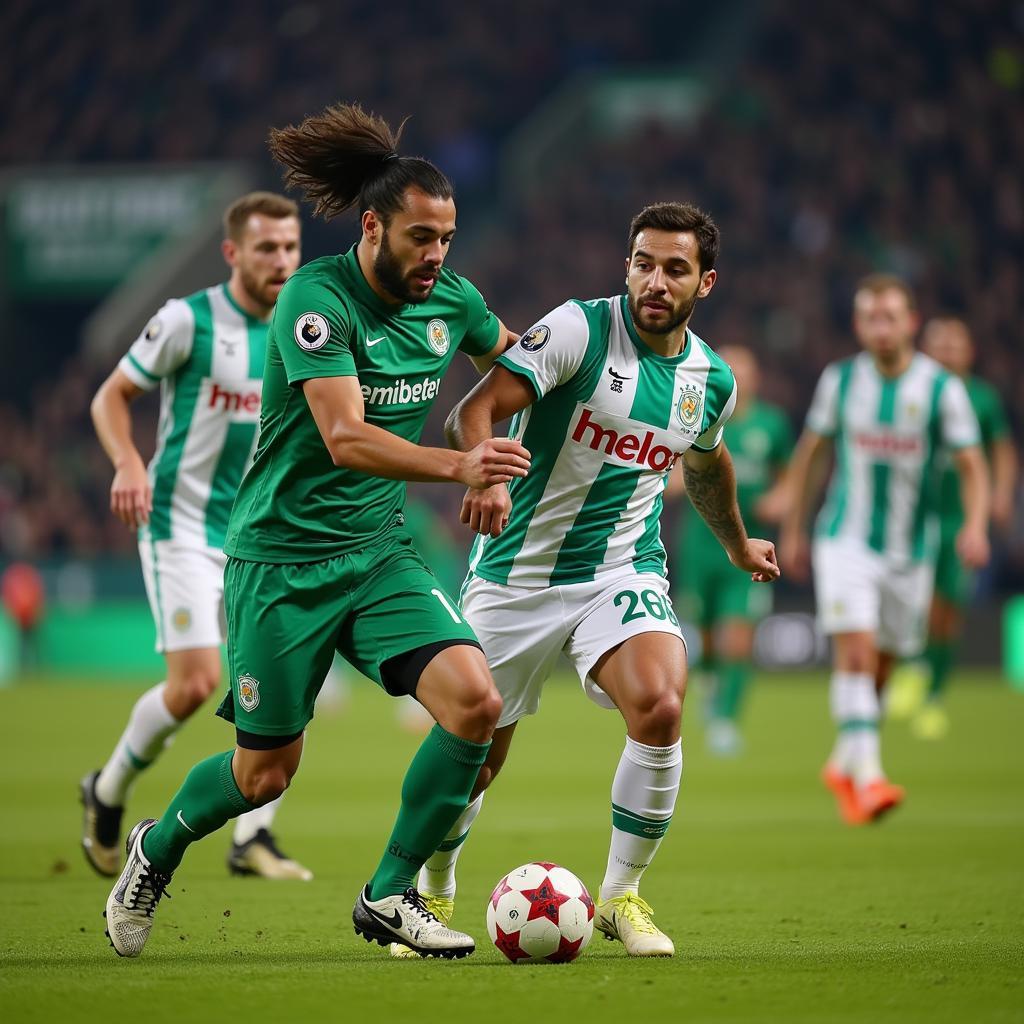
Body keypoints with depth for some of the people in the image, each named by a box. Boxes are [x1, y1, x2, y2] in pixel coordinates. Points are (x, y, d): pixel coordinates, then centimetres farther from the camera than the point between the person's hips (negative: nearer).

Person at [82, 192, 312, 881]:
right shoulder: (188, 320, -10)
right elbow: (111, 397, -4)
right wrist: (129, 465, -21)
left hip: (254, 532, 6)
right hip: (182, 524, -6)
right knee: (196, 681, -14)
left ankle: (253, 840, 2)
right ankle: (108, 792, 11)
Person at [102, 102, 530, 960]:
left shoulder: (452, 301, 1)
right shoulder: (317, 298, -19)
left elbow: (514, 358, 25)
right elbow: (345, 438, -30)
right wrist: (456, 465, -41)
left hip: (380, 552, 5)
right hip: (281, 558, -5)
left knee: (475, 701, -17)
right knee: (266, 773, 3)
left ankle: (389, 895, -2)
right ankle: (159, 846, 36)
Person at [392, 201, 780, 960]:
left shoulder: (712, 380, 3)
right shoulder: (581, 329, -13)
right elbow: (477, 410, -23)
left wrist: (738, 545, 40)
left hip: (624, 571, 2)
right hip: (517, 573, -2)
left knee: (660, 710, -25)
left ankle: (621, 896, -7)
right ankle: (434, 894, 35)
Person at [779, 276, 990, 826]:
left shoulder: (942, 388, -7)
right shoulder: (840, 379, -2)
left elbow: (971, 466, -6)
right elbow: (811, 453, 11)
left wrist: (975, 525, -24)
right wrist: (793, 531, 13)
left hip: (909, 549, 1)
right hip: (846, 538, -1)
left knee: (881, 666, 10)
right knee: (855, 648, -19)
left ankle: (844, 763, 32)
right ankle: (867, 775, -25)